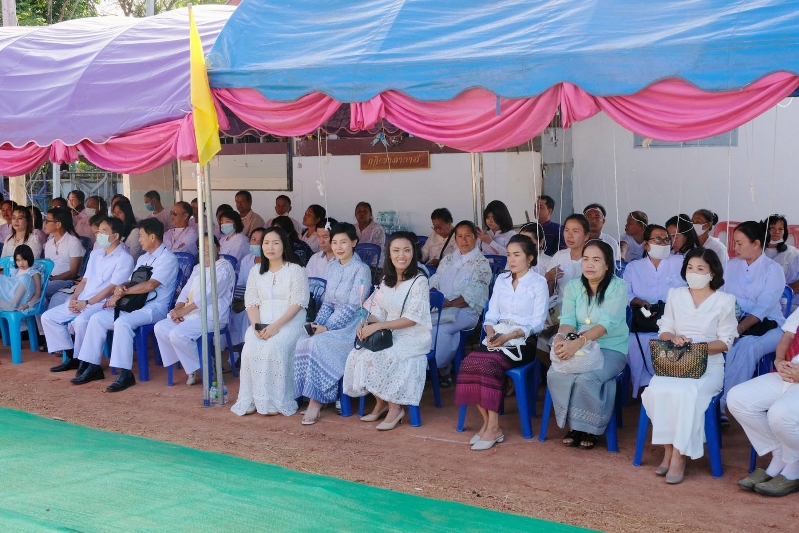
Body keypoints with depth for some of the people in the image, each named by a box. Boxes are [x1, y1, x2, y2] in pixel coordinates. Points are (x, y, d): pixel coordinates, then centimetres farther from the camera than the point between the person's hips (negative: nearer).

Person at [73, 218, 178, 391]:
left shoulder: (168, 259, -8)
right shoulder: (143, 259, 21)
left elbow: (149, 285, -18)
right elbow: (130, 283, 16)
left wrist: (123, 291, -13)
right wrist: (121, 288, -8)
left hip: (154, 308, -9)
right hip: (134, 305, 9)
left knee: (122, 322, -34)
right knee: (97, 318, -6)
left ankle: (125, 374, -30)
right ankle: (93, 367, -3)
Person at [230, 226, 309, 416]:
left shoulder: (296, 270, 0)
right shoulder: (256, 272, 16)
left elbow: (297, 303, -9)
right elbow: (251, 302, 9)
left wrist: (276, 326, -20)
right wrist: (256, 325, -11)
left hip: (289, 322, -4)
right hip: (262, 322, 4)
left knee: (274, 347, -32)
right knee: (251, 348, -26)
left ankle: (275, 401, -23)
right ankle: (251, 400, -19)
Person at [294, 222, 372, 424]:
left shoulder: (361, 269, -10)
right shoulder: (332, 267, 11)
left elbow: (353, 306, -16)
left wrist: (327, 327, -20)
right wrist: (317, 323, -3)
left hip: (353, 325, -6)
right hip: (334, 321, 6)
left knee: (318, 344, -30)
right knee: (303, 341, -21)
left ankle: (316, 401, -22)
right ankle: (315, 397, -17)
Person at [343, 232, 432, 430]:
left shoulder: (419, 282, -10)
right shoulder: (387, 280, 12)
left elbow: (411, 319, -16)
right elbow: (379, 312, 10)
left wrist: (377, 326, -20)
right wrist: (366, 324, -12)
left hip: (413, 338, -6)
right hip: (389, 335, 6)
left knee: (374, 358, -28)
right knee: (357, 354, -18)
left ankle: (394, 407, -10)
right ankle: (381, 403, -1)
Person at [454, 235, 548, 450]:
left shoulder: (538, 283, 1)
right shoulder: (501, 280, 17)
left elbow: (537, 322, -6)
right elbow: (492, 314, 12)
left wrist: (511, 335, -21)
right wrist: (490, 330, -11)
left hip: (523, 341, -5)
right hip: (498, 338, 5)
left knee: (488, 363, -32)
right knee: (469, 361, -25)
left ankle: (493, 427, -25)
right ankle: (487, 422, -18)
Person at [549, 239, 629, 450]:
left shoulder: (618, 287, -11)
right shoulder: (573, 286, 3)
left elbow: (607, 323, -24)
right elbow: (568, 320, -6)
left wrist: (578, 343, -40)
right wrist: (561, 338, -32)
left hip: (611, 348, -4)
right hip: (578, 347, 4)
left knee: (586, 378, -32)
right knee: (555, 374, -25)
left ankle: (589, 428, -8)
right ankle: (573, 425, -6)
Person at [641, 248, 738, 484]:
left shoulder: (725, 301, 3)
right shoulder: (675, 295, 14)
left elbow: (725, 342, 0)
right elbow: (664, 330, 11)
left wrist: (698, 346, -17)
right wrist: (674, 339, -13)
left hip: (709, 364, -3)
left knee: (688, 393, -35)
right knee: (657, 390, -31)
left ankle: (679, 456, -26)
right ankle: (668, 449, -19)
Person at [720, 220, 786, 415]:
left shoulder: (773, 270, -6)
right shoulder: (731, 265, 9)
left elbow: (762, 309, -17)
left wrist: (737, 330, -29)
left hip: (769, 326, -3)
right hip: (737, 324, 3)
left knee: (747, 346, -36)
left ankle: (719, 402, -34)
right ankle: (715, 402, -34)